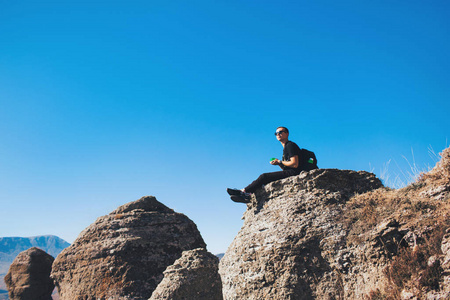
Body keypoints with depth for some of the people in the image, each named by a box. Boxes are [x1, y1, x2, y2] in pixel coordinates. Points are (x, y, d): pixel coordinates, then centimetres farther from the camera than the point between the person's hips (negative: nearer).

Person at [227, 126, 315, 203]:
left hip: (293, 173, -10)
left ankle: (243, 191, -14)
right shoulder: (285, 148, 24)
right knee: (264, 178, -1)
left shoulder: (290, 145, -6)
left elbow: (295, 164, -18)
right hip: (289, 173, 10)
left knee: (264, 177, -17)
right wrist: (279, 164, 4)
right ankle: (247, 195, -15)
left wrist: (279, 162, -8)